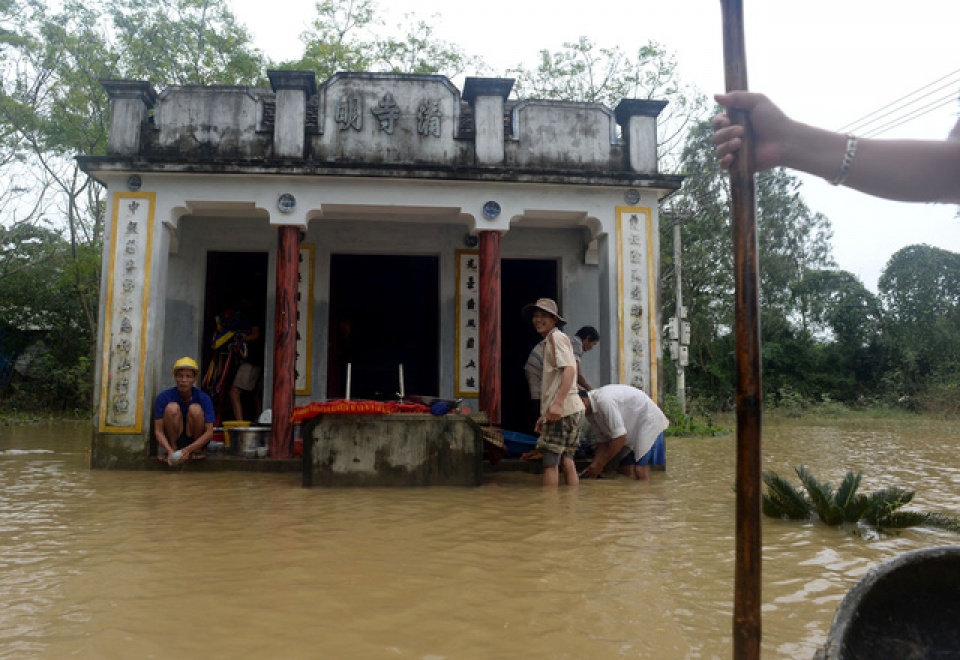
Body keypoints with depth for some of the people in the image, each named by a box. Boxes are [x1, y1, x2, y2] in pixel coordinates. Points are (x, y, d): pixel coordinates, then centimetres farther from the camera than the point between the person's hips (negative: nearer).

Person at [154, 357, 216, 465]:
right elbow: (158, 431, -15)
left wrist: (188, 449, -34)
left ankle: (197, 450, -6)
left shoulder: (203, 398, -15)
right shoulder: (164, 397, -14)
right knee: (172, 407, -24)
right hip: (173, 440, 0)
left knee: (195, 409, -26)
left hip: (196, 441, 0)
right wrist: (170, 451, -33)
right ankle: (173, 448, -9)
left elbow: (209, 432, -19)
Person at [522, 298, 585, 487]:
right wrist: (544, 414, 23)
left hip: (562, 409, -10)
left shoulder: (556, 337, -5)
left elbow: (569, 370, -19)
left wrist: (558, 403, -29)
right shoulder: (549, 340, 24)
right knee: (566, 460, 11)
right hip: (572, 409, 10)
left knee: (550, 462, -9)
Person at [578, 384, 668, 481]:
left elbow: (620, 438, -29)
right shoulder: (590, 412, -2)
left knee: (640, 470, -18)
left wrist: (599, 465, -22)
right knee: (625, 469, 5)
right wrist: (593, 465, -8)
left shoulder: (604, 401, -31)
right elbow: (603, 440, 4)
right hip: (633, 427, 10)